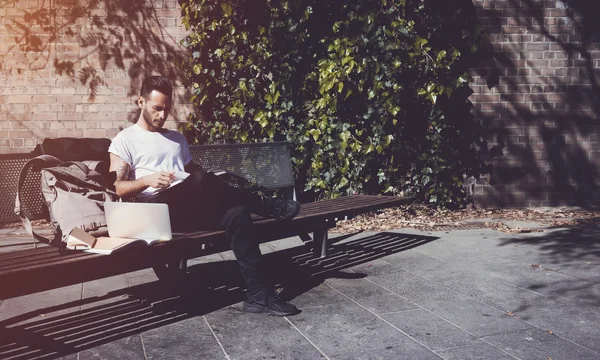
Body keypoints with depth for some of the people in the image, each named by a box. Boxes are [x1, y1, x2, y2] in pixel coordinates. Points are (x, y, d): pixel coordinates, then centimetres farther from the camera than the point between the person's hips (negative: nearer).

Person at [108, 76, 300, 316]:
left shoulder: (177, 139, 26)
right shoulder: (125, 140, 8)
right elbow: (117, 188, -2)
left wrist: (212, 186, 1)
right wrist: (147, 180, -21)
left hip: (192, 209, 6)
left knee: (236, 213, -26)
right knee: (200, 180, -36)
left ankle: (257, 295, -25)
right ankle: (267, 207, -14)